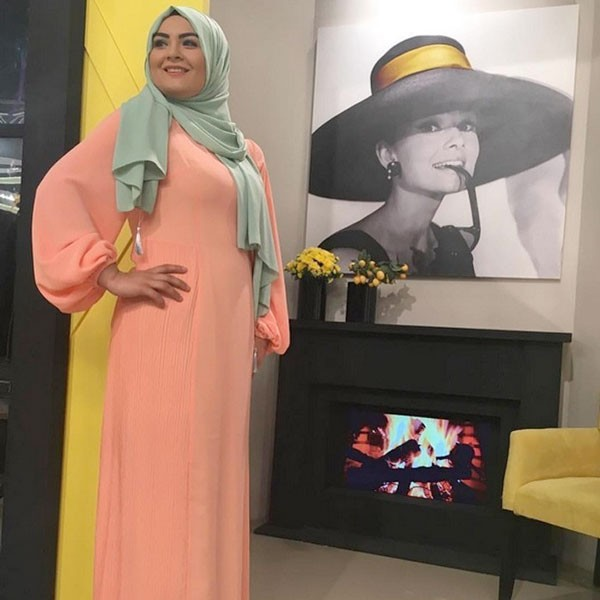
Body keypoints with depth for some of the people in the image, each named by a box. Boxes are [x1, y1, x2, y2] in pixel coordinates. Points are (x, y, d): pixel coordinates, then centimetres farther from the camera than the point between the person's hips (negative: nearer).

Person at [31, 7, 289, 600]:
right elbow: (59, 192, -5)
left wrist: (264, 326, 14)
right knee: (160, 473, -2)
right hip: (165, 326, -5)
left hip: (227, 331, 6)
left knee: (213, 472, 11)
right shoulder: (140, 122, 3)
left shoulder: (247, 154, 18)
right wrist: (111, 275, -12)